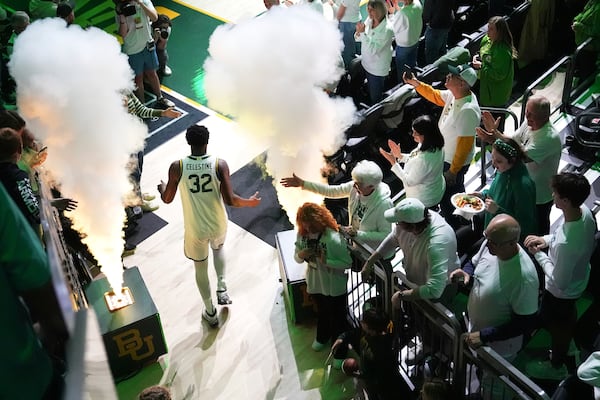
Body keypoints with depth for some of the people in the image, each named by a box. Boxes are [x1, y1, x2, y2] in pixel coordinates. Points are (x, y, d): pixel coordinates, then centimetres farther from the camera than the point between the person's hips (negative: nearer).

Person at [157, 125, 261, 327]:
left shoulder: (177, 167, -16)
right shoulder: (220, 164, -17)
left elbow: (167, 199, -4)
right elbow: (230, 200, -19)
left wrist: (162, 188, 20)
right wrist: (249, 202, 1)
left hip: (195, 229, -1)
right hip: (218, 225, 1)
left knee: (200, 268, 21)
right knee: (218, 247, 36)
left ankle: (210, 312, 34)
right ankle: (222, 288, 27)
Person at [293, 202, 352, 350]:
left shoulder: (334, 239, -31)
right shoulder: (302, 234, -13)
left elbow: (348, 263, -24)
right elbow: (296, 258, 0)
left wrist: (326, 261, -35)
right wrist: (301, 255, -23)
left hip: (334, 286, -5)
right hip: (315, 282, 5)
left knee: (337, 315, 19)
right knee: (322, 311, 30)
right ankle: (322, 337, 55)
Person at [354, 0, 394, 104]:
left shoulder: (387, 29, -28)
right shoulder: (369, 20, -9)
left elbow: (373, 50, -31)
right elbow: (358, 39, 3)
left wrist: (363, 33, -34)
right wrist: (358, 32, -20)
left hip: (378, 69, -7)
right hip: (367, 64, 7)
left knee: (376, 98, 10)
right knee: (369, 93, 25)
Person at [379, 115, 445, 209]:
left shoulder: (424, 159, -41)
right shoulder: (436, 145, -13)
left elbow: (409, 181, -27)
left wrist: (393, 162, -25)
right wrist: (400, 155, -7)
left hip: (424, 201, -8)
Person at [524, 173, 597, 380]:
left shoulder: (565, 245, -45)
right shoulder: (584, 210, -21)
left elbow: (559, 281, -30)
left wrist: (539, 255, -20)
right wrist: (547, 239, -11)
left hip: (562, 291, -7)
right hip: (578, 280, 7)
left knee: (556, 325, 22)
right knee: (567, 318, 34)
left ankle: (556, 366, 50)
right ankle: (567, 348, 63)